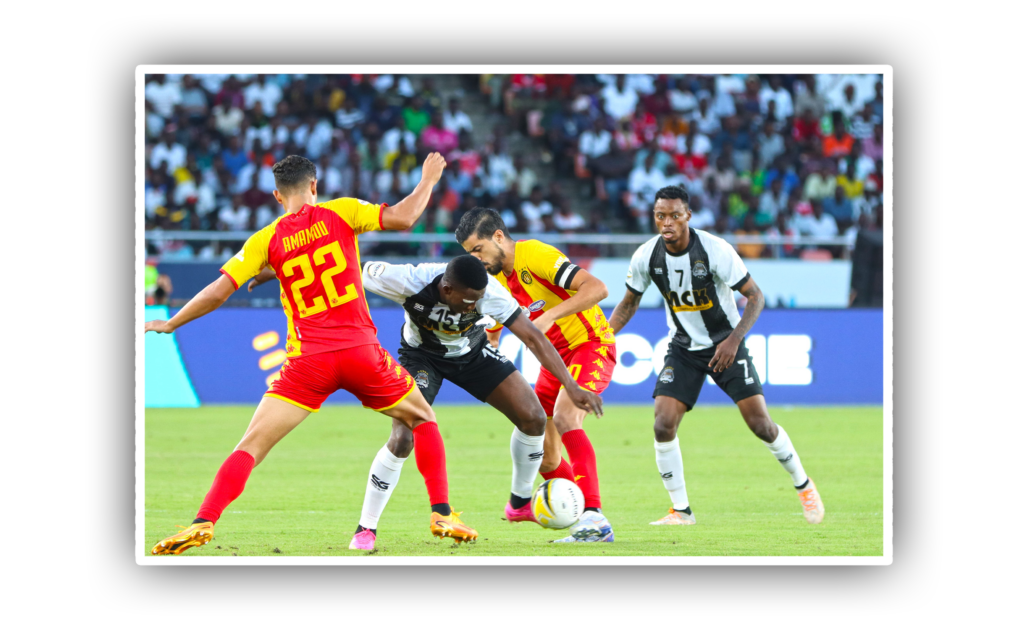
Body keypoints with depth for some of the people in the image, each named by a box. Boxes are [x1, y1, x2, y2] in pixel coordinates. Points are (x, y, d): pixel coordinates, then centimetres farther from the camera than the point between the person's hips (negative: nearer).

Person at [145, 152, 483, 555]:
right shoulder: (340, 213, 3)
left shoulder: (267, 239, 5)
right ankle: (442, 515, 14)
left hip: (308, 360, 0)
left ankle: (203, 524, -17)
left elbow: (218, 292, 1)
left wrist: (169, 325, 14)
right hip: (361, 351, 0)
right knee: (423, 420, 23)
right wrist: (429, 180, 13)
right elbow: (403, 218, -5)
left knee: (250, 447, 0)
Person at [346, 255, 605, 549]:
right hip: (421, 356, -3)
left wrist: (572, 386, -31)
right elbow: (362, 270, -19)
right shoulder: (408, 282, -38)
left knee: (533, 418, -6)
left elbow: (533, 337, -29)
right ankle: (365, 530, -6)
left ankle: (520, 504, 19)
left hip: (473, 353, 3)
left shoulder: (487, 292, -33)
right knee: (402, 439, -23)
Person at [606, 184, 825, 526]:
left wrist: (734, 339, -28)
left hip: (726, 345, -3)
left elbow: (755, 296, -16)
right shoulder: (646, 256, -12)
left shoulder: (714, 250, -22)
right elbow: (629, 302, 6)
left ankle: (803, 485, 20)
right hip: (683, 349, 3)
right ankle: (681, 510, -1)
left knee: (761, 424, -6)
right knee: (663, 425, -15)